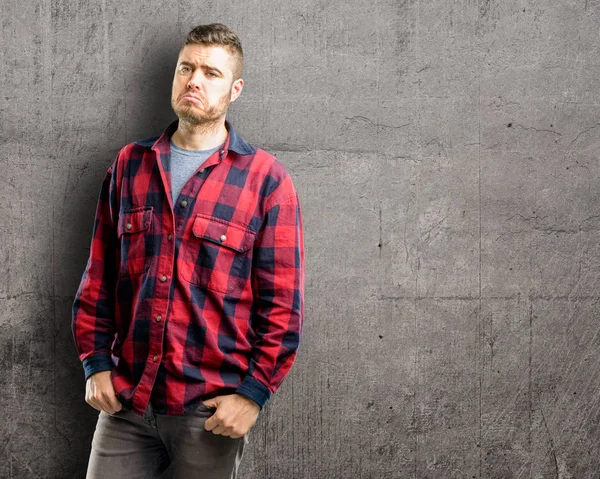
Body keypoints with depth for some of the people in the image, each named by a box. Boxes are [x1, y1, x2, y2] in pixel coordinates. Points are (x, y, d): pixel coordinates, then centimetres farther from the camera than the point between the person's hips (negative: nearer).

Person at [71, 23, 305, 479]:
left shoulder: (266, 180, -4)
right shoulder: (130, 164, 8)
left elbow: (284, 303, -5)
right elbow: (98, 278, 11)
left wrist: (254, 393, -10)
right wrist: (96, 363, 4)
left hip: (211, 412, -3)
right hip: (125, 402, 3)